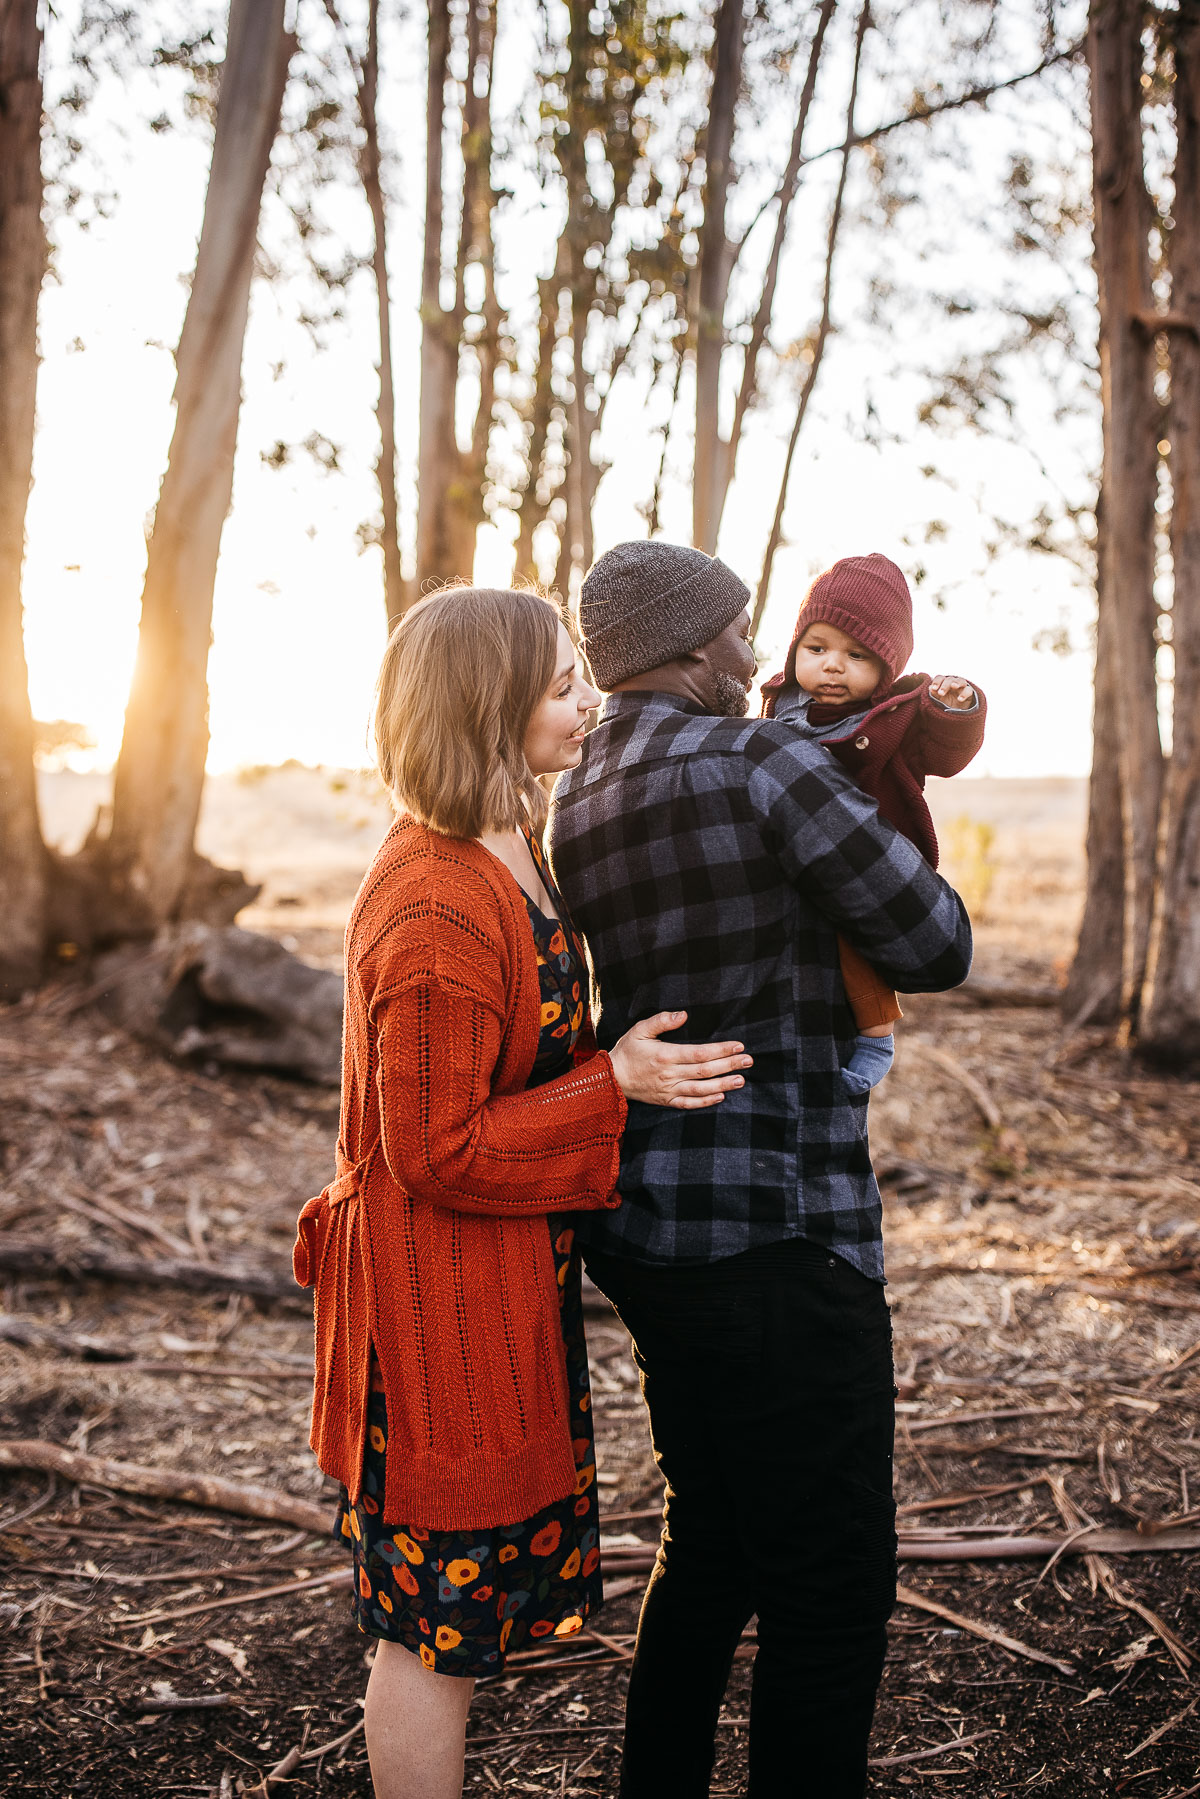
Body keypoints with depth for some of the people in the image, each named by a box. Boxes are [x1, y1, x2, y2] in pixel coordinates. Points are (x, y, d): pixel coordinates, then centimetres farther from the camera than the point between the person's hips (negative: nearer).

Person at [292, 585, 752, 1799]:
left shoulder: (505, 858, 7)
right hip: (445, 1296, -10)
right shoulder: (437, 911, -25)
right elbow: (436, 1151, -23)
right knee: (442, 1632, 6)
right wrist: (616, 1084, -21)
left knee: (445, 1613, 22)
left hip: (502, 1283, 10)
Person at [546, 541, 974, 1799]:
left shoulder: (572, 808, 10)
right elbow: (938, 948, -9)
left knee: (709, 1547, 23)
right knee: (831, 1580, 4)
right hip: (774, 1233, -9)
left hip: (646, 1232, 9)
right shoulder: (761, 763, -14)